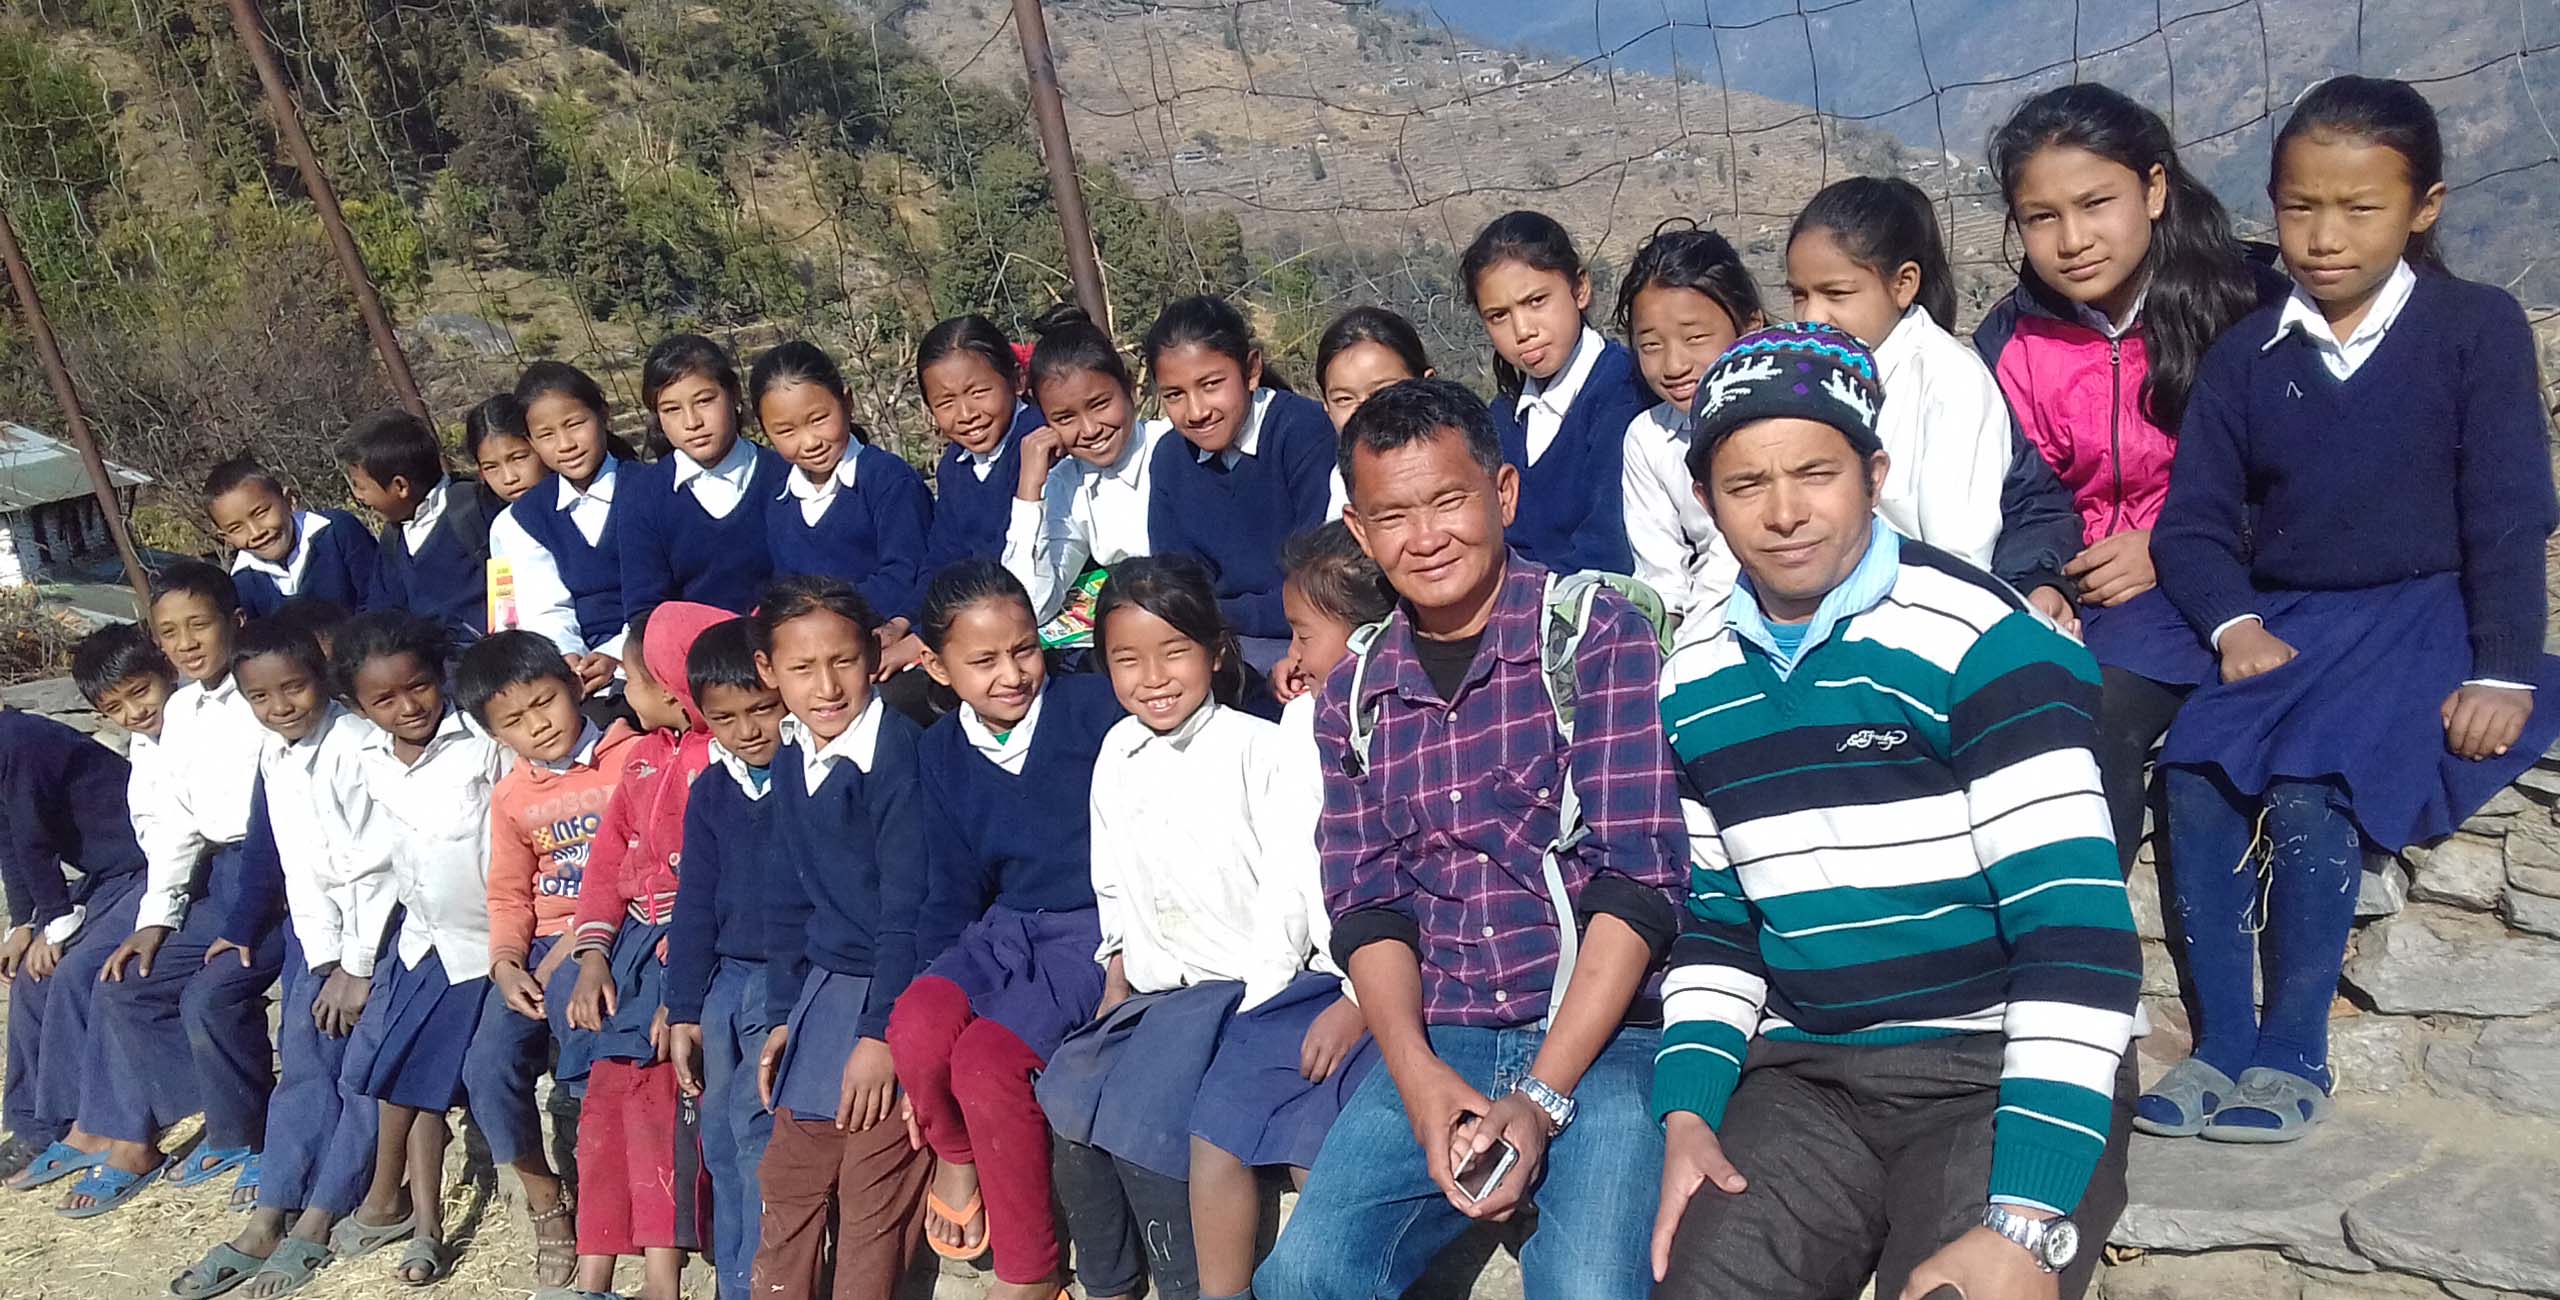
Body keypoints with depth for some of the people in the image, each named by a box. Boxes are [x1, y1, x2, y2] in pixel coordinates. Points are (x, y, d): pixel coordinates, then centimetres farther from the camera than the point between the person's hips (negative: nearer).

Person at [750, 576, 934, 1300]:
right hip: (825, 988, 7)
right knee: (789, 1173, 14)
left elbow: (906, 904, -18)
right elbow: (786, 900, 15)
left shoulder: (898, 752, -17)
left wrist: (882, 1030, -17)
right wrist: (783, 1015, 12)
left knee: (873, 1177, -8)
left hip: (896, 990, -7)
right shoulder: (791, 765, 7)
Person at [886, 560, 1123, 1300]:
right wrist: (934, 977, 3)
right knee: (916, 1027, -25)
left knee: (988, 1058, -26)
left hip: (1095, 931, -5)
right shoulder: (941, 751, 8)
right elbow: (952, 890, 12)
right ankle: (954, 1153, 9)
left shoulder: (1095, 709, -10)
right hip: (1003, 930, 5)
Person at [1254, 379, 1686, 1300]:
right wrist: (1417, 1071, -12)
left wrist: (1541, 1098, -16)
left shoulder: (1598, 633, -3)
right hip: (1433, 1045, 3)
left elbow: (1637, 877, -9)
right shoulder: (1353, 695, 11)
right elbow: (1366, 902, 7)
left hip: (1602, 1033, -3)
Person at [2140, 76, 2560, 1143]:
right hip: (2282, 622, 3)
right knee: (2194, 772, -23)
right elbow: (2194, 519, 5)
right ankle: (2222, 1043, -12)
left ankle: (2296, 1055, -11)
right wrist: (2233, 624, -12)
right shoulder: (2244, 355, 8)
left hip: (2421, 618, -3)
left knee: (2310, 789, -28)